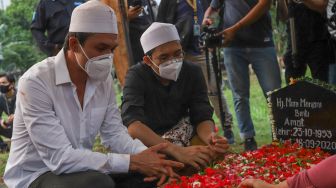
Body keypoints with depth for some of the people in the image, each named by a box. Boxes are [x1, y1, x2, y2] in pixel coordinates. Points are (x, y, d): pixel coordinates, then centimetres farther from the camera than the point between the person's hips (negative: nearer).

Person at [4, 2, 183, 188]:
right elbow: (60, 158, -29)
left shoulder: (103, 78, -1)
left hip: (80, 169, 6)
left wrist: (143, 154, -20)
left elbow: (114, 133, 3)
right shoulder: (35, 82, -24)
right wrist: (131, 161, -31)